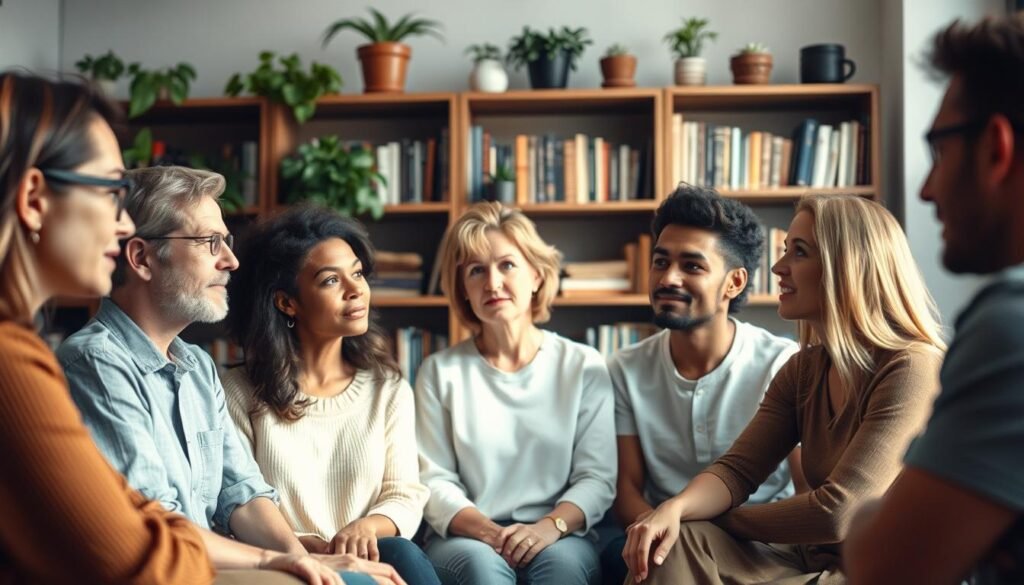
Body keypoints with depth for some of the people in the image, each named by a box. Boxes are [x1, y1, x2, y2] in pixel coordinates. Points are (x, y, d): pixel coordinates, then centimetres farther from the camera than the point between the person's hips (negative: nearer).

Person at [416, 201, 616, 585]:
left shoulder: (584, 367, 8)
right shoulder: (441, 372, 8)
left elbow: (597, 477, 2)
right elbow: (434, 481, 2)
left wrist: (551, 526, -18)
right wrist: (489, 533, -17)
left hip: (558, 538, 0)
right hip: (466, 538, 0)